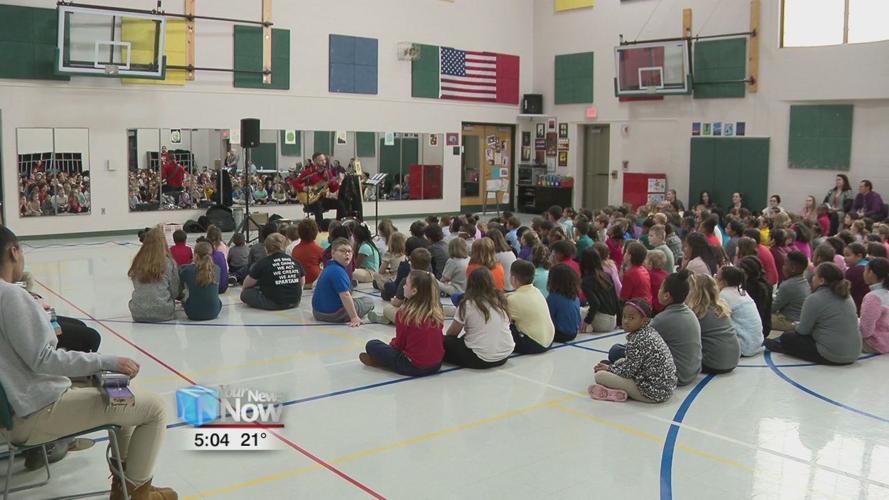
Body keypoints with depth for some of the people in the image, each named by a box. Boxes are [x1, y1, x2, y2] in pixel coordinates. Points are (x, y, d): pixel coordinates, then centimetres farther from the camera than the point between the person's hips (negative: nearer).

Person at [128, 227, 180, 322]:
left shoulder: (137, 262, -3)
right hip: (163, 313, -3)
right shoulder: (169, 262, -10)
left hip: (138, 314, 3)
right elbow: (175, 292, -2)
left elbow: (137, 287, 6)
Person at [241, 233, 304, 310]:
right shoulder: (294, 260, 5)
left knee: (245, 293, 9)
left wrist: (243, 289, 28)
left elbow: (248, 283, 6)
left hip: (274, 304, -5)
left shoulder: (264, 262, -6)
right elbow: (302, 282, 13)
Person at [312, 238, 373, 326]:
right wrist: (354, 317, -30)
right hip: (333, 314, -10)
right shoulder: (338, 271, -24)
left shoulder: (329, 268, 10)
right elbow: (345, 295, -30)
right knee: (369, 302, 5)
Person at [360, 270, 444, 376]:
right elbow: (440, 339, 9)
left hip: (413, 367, -5)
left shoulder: (404, 313, -14)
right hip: (437, 365, 6)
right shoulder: (437, 311, -1)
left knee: (371, 345, 6)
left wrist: (391, 344, 19)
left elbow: (399, 344, -4)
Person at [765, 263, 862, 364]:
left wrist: (796, 326, 16)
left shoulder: (814, 299, -14)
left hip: (831, 357, -8)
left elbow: (803, 331, -8)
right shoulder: (847, 297, 9)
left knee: (787, 338, 7)